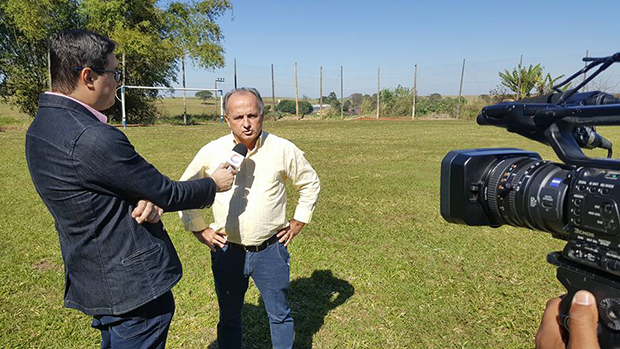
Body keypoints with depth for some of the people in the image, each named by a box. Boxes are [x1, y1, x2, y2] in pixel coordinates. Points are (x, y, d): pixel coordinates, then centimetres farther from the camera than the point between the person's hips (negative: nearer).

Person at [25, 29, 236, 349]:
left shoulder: (41, 127, 4)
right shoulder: (91, 138, -28)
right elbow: (166, 194, -18)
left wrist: (149, 200, -14)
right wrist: (214, 185, -1)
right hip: (134, 285, -9)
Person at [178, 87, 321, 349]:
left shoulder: (283, 150, -8)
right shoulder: (210, 153, -6)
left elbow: (310, 184, 8)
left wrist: (298, 223, 5)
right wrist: (199, 230, 4)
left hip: (270, 249, 0)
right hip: (227, 251, 1)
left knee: (280, 315, 14)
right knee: (229, 317, 17)